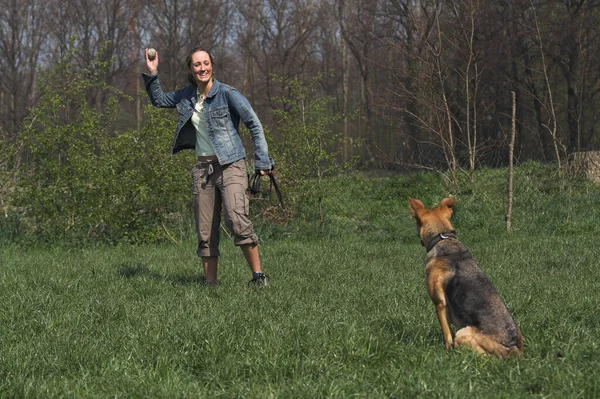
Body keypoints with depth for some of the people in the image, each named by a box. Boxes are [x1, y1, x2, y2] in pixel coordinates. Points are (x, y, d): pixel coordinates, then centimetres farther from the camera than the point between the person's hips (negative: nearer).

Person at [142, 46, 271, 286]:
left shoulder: (227, 94, -7)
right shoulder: (187, 96, 10)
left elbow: (254, 125, -5)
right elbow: (158, 100, 28)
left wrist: (262, 161, -9)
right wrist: (152, 74, 13)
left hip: (230, 165, -6)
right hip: (203, 168, 6)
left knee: (237, 220, -24)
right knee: (205, 232, 4)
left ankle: (258, 275, -17)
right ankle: (210, 283, 8)